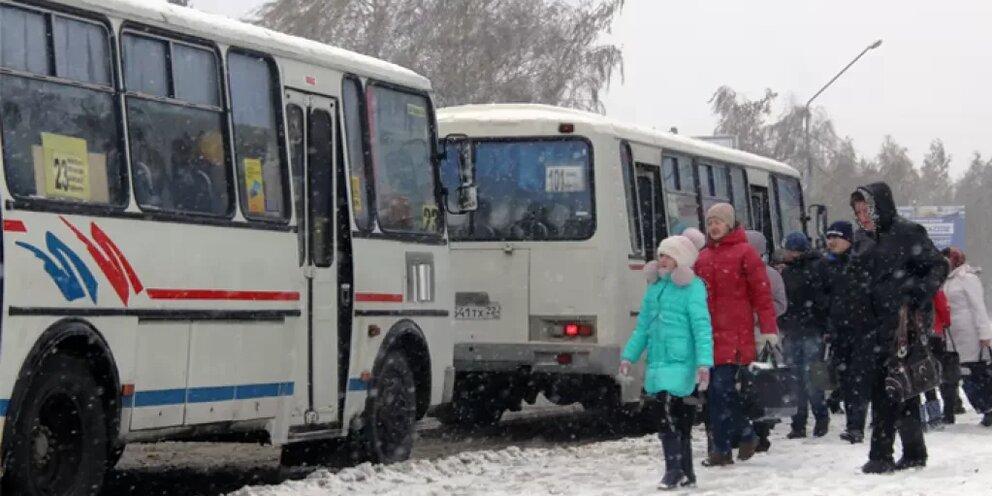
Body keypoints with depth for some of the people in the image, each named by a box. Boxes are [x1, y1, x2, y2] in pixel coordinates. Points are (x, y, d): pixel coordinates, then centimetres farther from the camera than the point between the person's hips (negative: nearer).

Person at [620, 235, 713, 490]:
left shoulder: (692, 288, -7)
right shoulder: (655, 288, 15)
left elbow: (702, 328, -13)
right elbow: (643, 326, 20)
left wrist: (704, 362, -21)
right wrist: (629, 355, 15)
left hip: (680, 363, -7)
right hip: (657, 364, 7)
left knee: (668, 415, -15)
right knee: (676, 419, 12)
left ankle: (674, 470, -8)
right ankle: (685, 472, 19)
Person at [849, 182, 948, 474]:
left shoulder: (907, 233, -5)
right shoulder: (866, 244, 17)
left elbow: (938, 267, -8)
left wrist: (914, 300, -18)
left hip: (902, 326, -7)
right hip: (878, 327, 7)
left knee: (887, 392, -11)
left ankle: (881, 455, -11)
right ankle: (914, 453, 17)